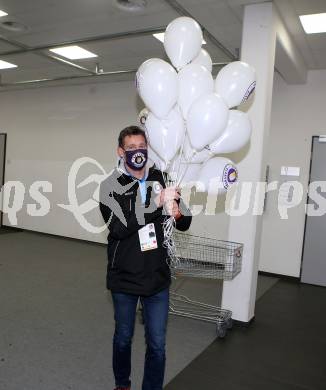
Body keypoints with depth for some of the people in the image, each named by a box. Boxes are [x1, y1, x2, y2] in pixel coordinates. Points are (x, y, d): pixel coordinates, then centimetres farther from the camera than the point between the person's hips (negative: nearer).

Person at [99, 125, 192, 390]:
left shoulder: (163, 180, -1)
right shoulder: (111, 186, -8)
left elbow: (185, 224, 1)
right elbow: (119, 227, -22)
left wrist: (177, 212, -22)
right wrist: (156, 202, -30)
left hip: (158, 277, 1)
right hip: (124, 277, -1)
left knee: (157, 344, 9)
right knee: (123, 338, 19)